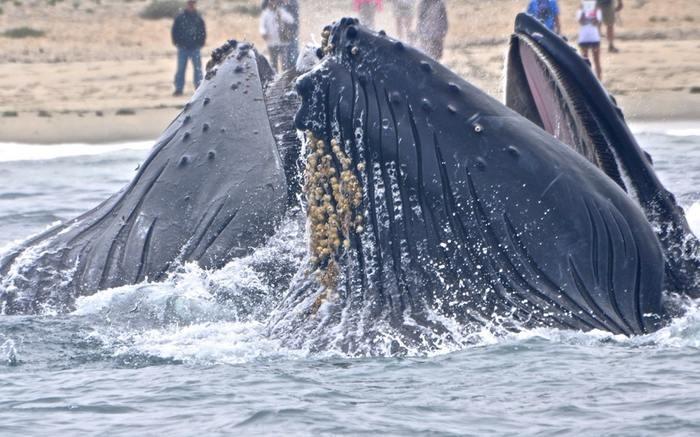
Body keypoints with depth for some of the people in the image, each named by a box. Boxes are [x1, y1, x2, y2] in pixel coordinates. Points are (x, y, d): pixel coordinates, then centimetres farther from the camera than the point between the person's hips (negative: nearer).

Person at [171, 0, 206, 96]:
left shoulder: (199, 18, 4)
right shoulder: (180, 18, 0)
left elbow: (203, 32, 9)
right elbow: (174, 31, 4)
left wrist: (200, 43, 1)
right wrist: (177, 43, -2)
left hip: (195, 48, 1)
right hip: (183, 48, -1)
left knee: (198, 69, 2)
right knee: (181, 69, 1)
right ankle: (178, 89, 4)